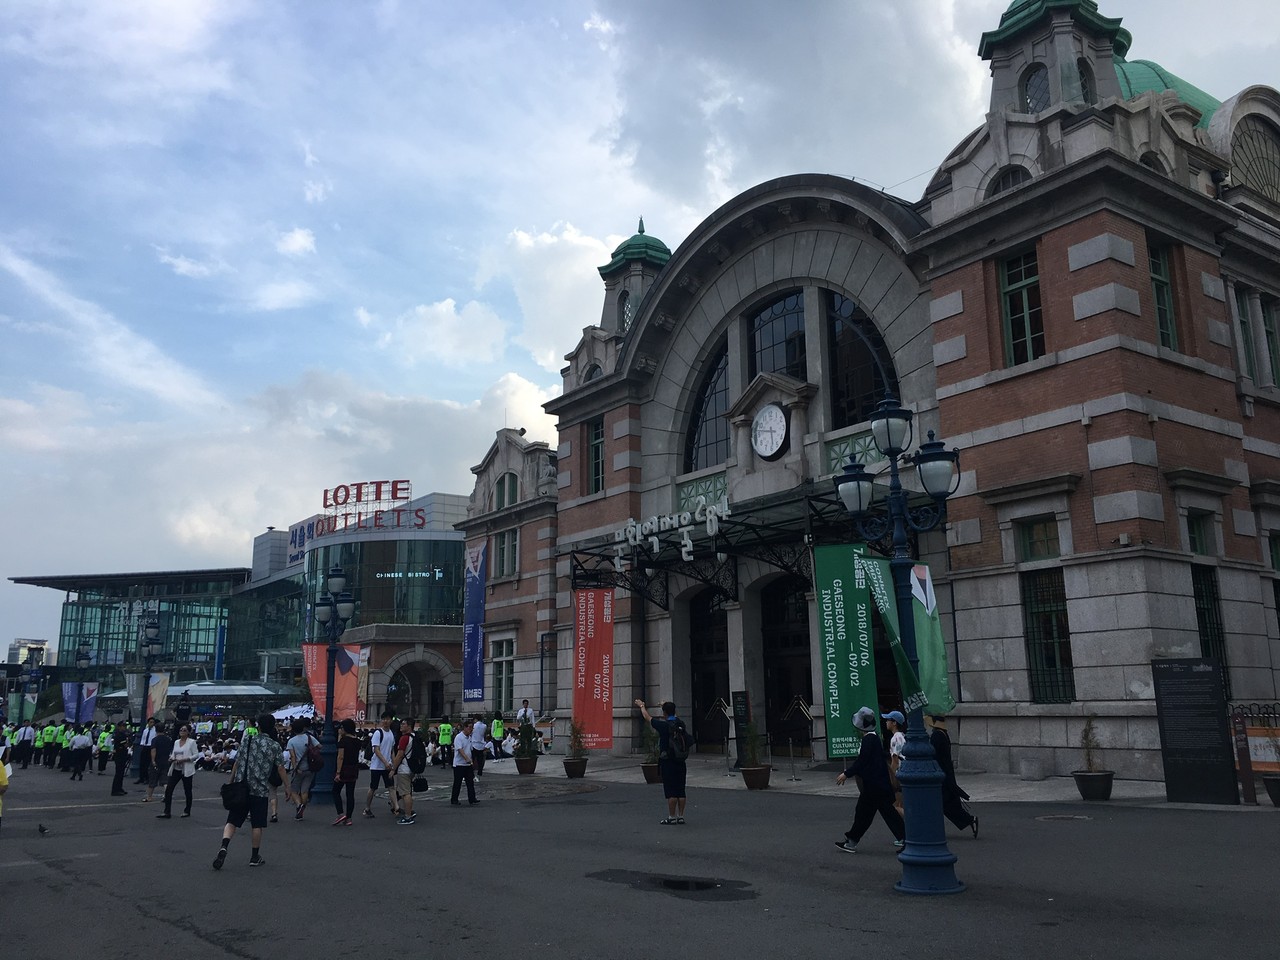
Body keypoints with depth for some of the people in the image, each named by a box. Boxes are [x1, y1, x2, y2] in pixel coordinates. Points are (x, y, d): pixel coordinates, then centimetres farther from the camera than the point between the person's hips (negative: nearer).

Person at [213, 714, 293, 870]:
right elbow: (280, 768, -1)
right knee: (257, 824, 7)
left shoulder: (247, 740, 4)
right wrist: (287, 787, 8)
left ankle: (224, 847, -19)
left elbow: (237, 762, 6)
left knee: (232, 821, 5)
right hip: (260, 790, -2)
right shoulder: (275, 746, -2)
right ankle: (255, 857, 14)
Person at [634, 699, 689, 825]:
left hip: (667, 762, -6)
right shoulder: (681, 724, 2)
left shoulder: (664, 725, -13)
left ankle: (672, 817, 4)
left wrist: (642, 706, 22)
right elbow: (673, 717, 27)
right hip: (681, 762, 6)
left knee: (671, 791, -1)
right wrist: (667, 705, 44)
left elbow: (647, 718, 4)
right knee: (680, 791, 10)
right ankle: (681, 816, 14)